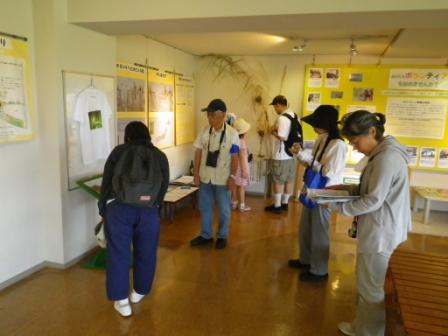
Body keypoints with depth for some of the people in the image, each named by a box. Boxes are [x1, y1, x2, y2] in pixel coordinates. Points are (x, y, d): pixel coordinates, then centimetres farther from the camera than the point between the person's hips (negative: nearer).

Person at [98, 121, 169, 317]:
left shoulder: (118, 152, 7)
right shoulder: (160, 156, 10)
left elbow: (106, 183, 9)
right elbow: (164, 187, 11)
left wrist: (103, 210, 20)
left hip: (118, 208, -1)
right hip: (148, 211, 1)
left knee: (118, 254, 9)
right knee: (145, 253, 17)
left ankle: (121, 301, 14)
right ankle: (139, 293, 33)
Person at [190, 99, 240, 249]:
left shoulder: (232, 133, -11)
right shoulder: (204, 131, -3)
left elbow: (234, 157, -7)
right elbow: (198, 153, 2)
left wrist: (232, 177, -8)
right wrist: (196, 174, 1)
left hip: (222, 178, -3)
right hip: (205, 177, 3)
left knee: (224, 209, 11)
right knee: (204, 207, 14)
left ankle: (222, 236, 28)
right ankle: (206, 235, 31)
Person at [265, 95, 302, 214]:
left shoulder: (282, 118, -19)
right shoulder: (295, 116, 9)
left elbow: (281, 137, -26)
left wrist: (273, 131, -7)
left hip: (281, 155, -9)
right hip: (292, 153, 9)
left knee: (278, 181, 2)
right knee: (289, 180, 14)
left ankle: (277, 206, 10)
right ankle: (284, 203, 26)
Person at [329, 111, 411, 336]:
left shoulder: (387, 158, -23)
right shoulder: (382, 154, 9)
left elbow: (373, 201, -23)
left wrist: (336, 206, -17)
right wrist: (346, 188, 6)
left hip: (381, 235, -10)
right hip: (378, 232, 10)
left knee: (372, 289, 6)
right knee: (367, 285, 23)